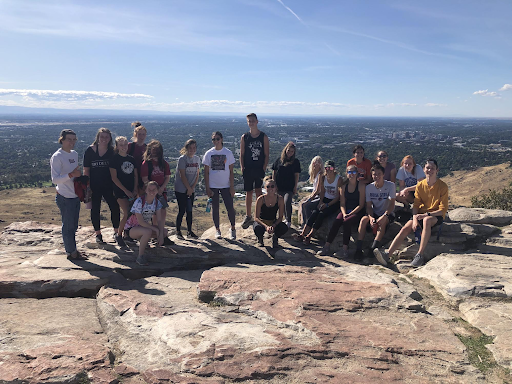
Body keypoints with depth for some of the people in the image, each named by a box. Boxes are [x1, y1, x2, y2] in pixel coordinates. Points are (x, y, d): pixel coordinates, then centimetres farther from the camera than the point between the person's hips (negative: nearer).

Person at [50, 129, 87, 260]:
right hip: (64, 198, -8)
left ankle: (71, 249, 30)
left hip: (75, 196, 8)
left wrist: (79, 175, 6)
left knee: (73, 225, 17)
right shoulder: (57, 157, -14)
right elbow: (55, 179, -22)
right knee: (68, 226, 2)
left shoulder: (74, 154, 10)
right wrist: (71, 174, -31)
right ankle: (72, 252, 14)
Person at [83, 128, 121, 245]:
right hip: (94, 186, -1)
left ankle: (116, 233, 11)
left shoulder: (112, 151, 0)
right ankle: (98, 234, 24)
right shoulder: (90, 151, -4)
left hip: (108, 186, 1)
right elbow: (86, 170, -2)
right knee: (95, 210, 8)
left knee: (115, 207, -6)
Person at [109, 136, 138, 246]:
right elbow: (114, 178, -9)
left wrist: (135, 190, 0)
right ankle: (119, 235, 6)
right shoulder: (114, 159, -5)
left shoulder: (131, 159, 11)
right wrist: (126, 191, -11)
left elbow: (136, 176, 13)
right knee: (127, 214, -13)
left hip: (132, 191, 5)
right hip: (120, 192, -5)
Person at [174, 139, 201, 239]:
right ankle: (178, 231, 10)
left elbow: (197, 175, 7)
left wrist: (192, 187, -4)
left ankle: (189, 231, 16)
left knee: (189, 210, 8)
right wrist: (188, 188, -12)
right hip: (181, 189, -5)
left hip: (191, 190, 5)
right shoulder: (182, 159, -10)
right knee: (182, 211, -3)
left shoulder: (197, 159, 7)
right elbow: (182, 175, -13)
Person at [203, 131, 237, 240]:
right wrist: (207, 188, -3)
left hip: (226, 186, -1)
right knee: (215, 208, 7)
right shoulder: (208, 153, 2)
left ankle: (233, 229, 16)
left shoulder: (228, 153, 0)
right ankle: (217, 230, 22)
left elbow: (231, 172, 1)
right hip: (213, 186, 1)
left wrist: (232, 187, -4)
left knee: (230, 207, -3)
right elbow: (206, 172, 3)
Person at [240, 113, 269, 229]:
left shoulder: (264, 137, 1)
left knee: (258, 191, 1)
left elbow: (266, 155, 1)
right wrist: (242, 169, -3)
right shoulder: (244, 137, 5)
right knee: (248, 192, 7)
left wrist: (264, 169, -7)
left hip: (259, 169, -1)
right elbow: (242, 155, 6)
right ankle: (248, 216, 17)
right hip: (248, 169, 1)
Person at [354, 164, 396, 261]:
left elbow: (392, 204, -15)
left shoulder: (390, 185, -9)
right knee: (364, 219, -28)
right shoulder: (369, 187, 1)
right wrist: (371, 217, -23)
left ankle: (373, 248, -37)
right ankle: (358, 249, -31)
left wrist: (384, 215, -31)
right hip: (374, 213, 3)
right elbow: (369, 206, -3)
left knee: (382, 221, -36)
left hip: (387, 214, -2)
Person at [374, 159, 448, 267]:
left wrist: (426, 214, -23)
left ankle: (420, 255, -38)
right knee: (405, 229, -21)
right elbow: (416, 205, 4)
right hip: (421, 214, 4)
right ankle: (387, 255, -32)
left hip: (437, 216, -4)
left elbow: (443, 209, -11)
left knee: (427, 220, -39)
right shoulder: (420, 185, 5)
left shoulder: (442, 186, -8)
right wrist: (415, 219, -14)